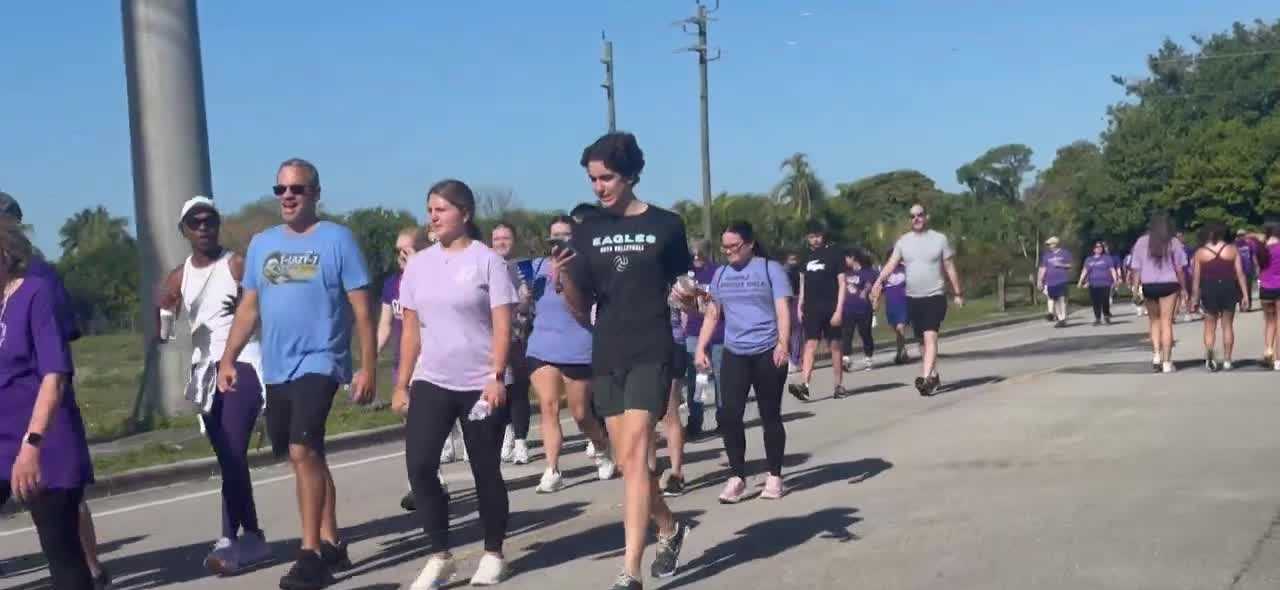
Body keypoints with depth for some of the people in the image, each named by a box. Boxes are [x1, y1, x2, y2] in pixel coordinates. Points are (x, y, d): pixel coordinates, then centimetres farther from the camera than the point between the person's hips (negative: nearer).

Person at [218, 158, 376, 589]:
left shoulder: (337, 239, -5)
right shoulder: (261, 243, 11)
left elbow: (361, 310, -6)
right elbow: (249, 307, 15)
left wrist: (368, 368, -11)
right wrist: (228, 359, 8)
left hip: (319, 363, -6)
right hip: (276, 369, 6)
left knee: (303, 451, -18)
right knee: (307, 457, 13)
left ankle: (311, 554, -11)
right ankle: (331, 544, 24)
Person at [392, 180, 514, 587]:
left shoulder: (486, 260, -5)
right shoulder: (418, 265, 8)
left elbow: (502, 325, -9)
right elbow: (411, 330, 11)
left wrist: (496, 377, -18)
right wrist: (402, 385, 9)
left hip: (480, 384, -4)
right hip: (431, 382, 4)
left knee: (485, 471, 4)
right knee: (419, 466, -7)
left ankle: (493, 555, 19)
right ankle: (439, 556, 4)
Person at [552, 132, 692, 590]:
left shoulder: (665, 225, -1)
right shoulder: (588, 231, 6)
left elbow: (682, 290, 8)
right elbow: (580, 306, 5)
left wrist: (689, 296, -15)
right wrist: (564, 277, -15)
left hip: (651, 354, -4)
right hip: (606, 358, 4)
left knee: (633, 455, -14)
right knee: (628, 461, 11)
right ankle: (669, 528, 38)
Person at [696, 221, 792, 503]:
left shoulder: (770, 269, -1)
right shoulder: (721, 274, 12)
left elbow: (783, 310, -7)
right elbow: (712, 313, 18)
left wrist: (783, 343, -20)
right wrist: (701, 348, 10)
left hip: (767, 353, -3)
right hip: (734, 354, 4)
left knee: (770, 416, 4)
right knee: (729, 415, -7)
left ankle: (774, 477, 15)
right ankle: (737, 477, 2)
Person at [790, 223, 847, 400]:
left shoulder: (834, 254, -2)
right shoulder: (806, 256, 10)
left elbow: (842, 283, -4)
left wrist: (839, 310, -12)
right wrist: (800, 306, 10)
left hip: (831, 308, -3)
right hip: (811, 308, 3)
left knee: (834, 345, 4)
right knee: (810, 345, -7)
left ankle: (839, 385, 13)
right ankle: (804, 385, -19)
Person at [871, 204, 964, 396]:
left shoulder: (940, 239, 0)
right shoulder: (903, 241, 6)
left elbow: (950, 268, 3)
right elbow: (891, 263, -4)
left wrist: (958, 293, 3)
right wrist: (879, 281, -21)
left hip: (935, 296, -4)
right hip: (912, 298, 4)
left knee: (930, 337, -19)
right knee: (922, 340, 11)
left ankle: (926, 378, -29)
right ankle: (934, 376, 26)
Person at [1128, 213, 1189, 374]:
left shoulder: (1141, 242, 2)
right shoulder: (1173, 242, -1)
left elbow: (1136, 268, 0)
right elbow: (1179, 268, 0)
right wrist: (1183, 288, 8)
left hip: (1149, 286, 1)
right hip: (1169, 284, -1)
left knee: (1155, 321, 17)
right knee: (1166, 323, 1)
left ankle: (1156, 355, 1)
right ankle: (1166, 362, 0)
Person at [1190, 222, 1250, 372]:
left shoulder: (1200, 253, -3)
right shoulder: (1232, 249, -2)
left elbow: (1196, 278, -3)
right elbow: (1240, 274, -3)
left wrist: (1195, 298, 3)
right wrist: (1245, 295, 1)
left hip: (1209, 290, -1)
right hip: (1229, 289, 1)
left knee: (1210, 327, 8)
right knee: (1228, 325, 10)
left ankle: (1209, 359, -4)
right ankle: (1227, 360, 10)